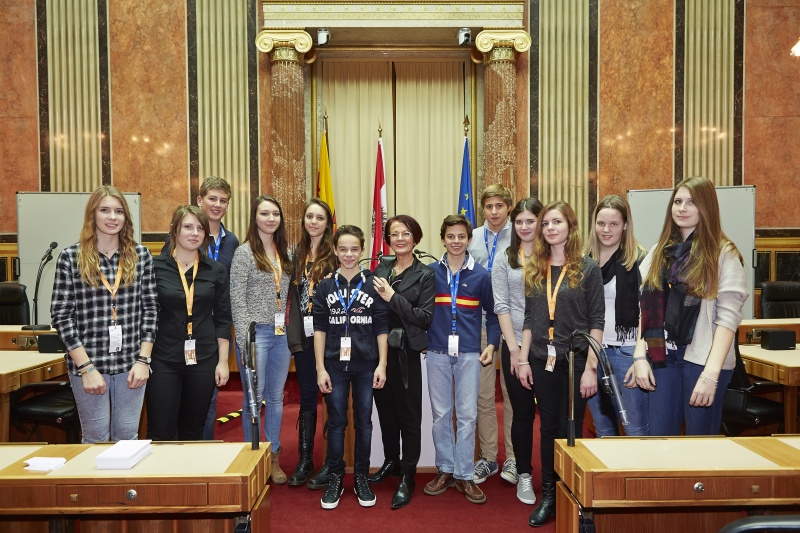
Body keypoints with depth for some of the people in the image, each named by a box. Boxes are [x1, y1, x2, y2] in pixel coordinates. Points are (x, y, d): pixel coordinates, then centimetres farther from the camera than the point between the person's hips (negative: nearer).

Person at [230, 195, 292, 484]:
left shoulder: (285, 252, 9)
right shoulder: (244, 252, -6)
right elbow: (237, 299, -9)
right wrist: (244, 341, -13)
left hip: (282, 333, 5)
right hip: (256, 331, -5)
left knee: (276, 397, 12)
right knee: (254, 397, 4)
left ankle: (274, 457, 24)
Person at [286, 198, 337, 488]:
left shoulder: (336, 253, -4)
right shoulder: (297, 254, 11)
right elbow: (294, 295, 9)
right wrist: (294, 336, 2)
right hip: (304, 336, 4)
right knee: (307, 396, 12)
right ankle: (305, 459, 24)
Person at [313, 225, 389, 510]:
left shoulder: (373, 285, -1)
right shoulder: (325, 286, 3)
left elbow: (382, 328, 1)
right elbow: (319, 329, 2)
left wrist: (382, 365, -5)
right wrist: (320, 368, -3)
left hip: (366, 365, 0)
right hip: (334, 365, 1)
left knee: (364, 421, 9)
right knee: (336, 421, 8)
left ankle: (361, 478, 25)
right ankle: (335, 478, 23)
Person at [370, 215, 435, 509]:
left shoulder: (425, 274, -5)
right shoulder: (381, 267, 8)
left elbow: (426, 318, -13)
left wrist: (393, 298, -19)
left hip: (406, 352, -5)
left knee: (408, 415, 4)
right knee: (385, 409, 17)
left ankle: (407, 476, 16)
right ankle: (391, 461, 36)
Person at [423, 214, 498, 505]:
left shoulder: (481, 275, 3)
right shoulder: (430, 272, 3)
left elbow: (492, 312, 9)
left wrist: (492, 344, -1)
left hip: (469, 354, -1)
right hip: (437, 353, 1)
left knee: (467, 415, 2)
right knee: (440, 414, 8)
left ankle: (464, 474, 14)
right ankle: (445, 469, 22)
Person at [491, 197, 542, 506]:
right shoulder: (504, 259, 4)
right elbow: (501, 306, -1)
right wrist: (514, 348, -8)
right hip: (516, 346, 0)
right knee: (523, 413, 8)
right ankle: (524, 475, 24)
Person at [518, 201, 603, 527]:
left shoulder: (588, 268, -4)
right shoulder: (534, 270, 7)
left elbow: (596, 321, -6)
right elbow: (529, 319, 9)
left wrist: (590, 367, -12)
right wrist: (523, 360, 4)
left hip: (575, 361, -3)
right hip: (542, 361, 3)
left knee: (570, 430, 5)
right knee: (549, 428, 11)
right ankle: (548, 495, 24)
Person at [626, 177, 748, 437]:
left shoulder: (724, 254, -4)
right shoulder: (659, 252, 10)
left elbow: (728, 317, -10)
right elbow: (645, 309, 8)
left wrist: (711, 374, -17)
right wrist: (640, 357, -1)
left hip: (703, 359, -3)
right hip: (661, 357, 4)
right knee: (659, 439, 8)